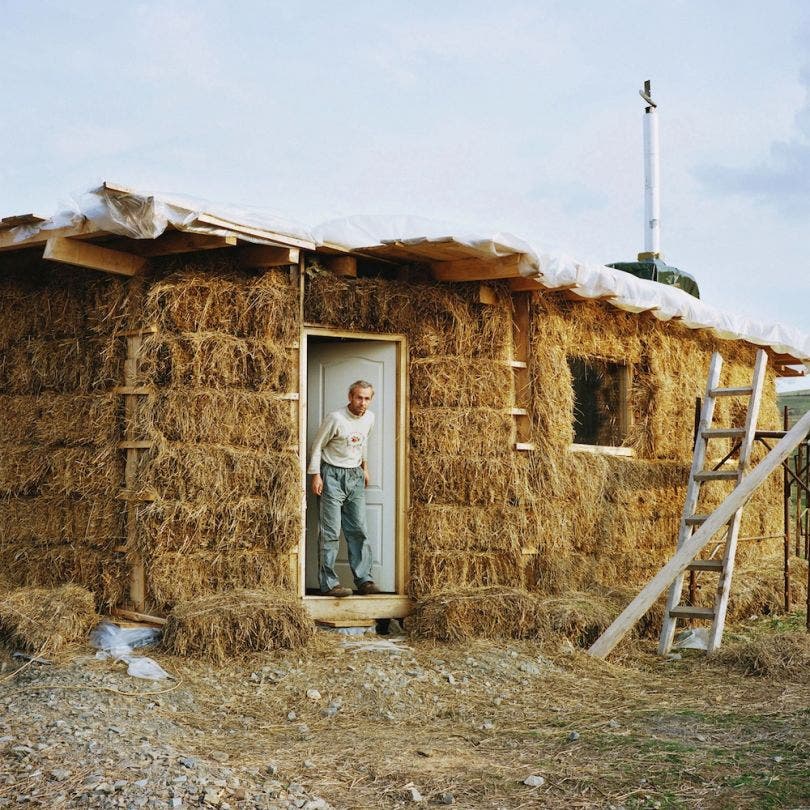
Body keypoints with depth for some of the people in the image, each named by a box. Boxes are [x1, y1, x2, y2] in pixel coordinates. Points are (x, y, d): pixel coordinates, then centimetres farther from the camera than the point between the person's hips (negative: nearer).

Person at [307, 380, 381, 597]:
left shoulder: (369, 418, 4)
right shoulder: (335, 418, -16)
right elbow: (317, 446, -9)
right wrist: (315, 475, -12)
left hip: (355, 476, 6)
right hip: (332, 475, -6)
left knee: (359, 530, 5)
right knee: (330, 532, -6)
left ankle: (364, 580, 9)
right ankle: (329, 583, -4)